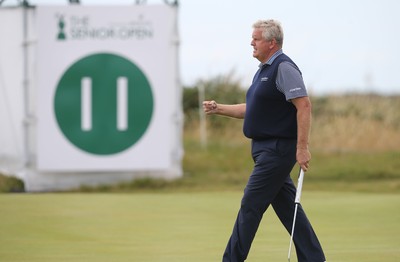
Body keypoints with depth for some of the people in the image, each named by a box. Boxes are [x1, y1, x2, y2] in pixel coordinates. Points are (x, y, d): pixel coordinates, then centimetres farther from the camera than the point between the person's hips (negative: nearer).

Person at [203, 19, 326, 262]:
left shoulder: (284, 68, -15)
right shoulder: (264, 70, 17)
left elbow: (304, 105, -22)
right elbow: (253, 109, 26)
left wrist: (302, 148, -26)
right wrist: (219, 109, 15)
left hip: (277, 149, -10)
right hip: (267, 149, 10)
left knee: (251, 205, -6)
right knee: (287, 207, 9)